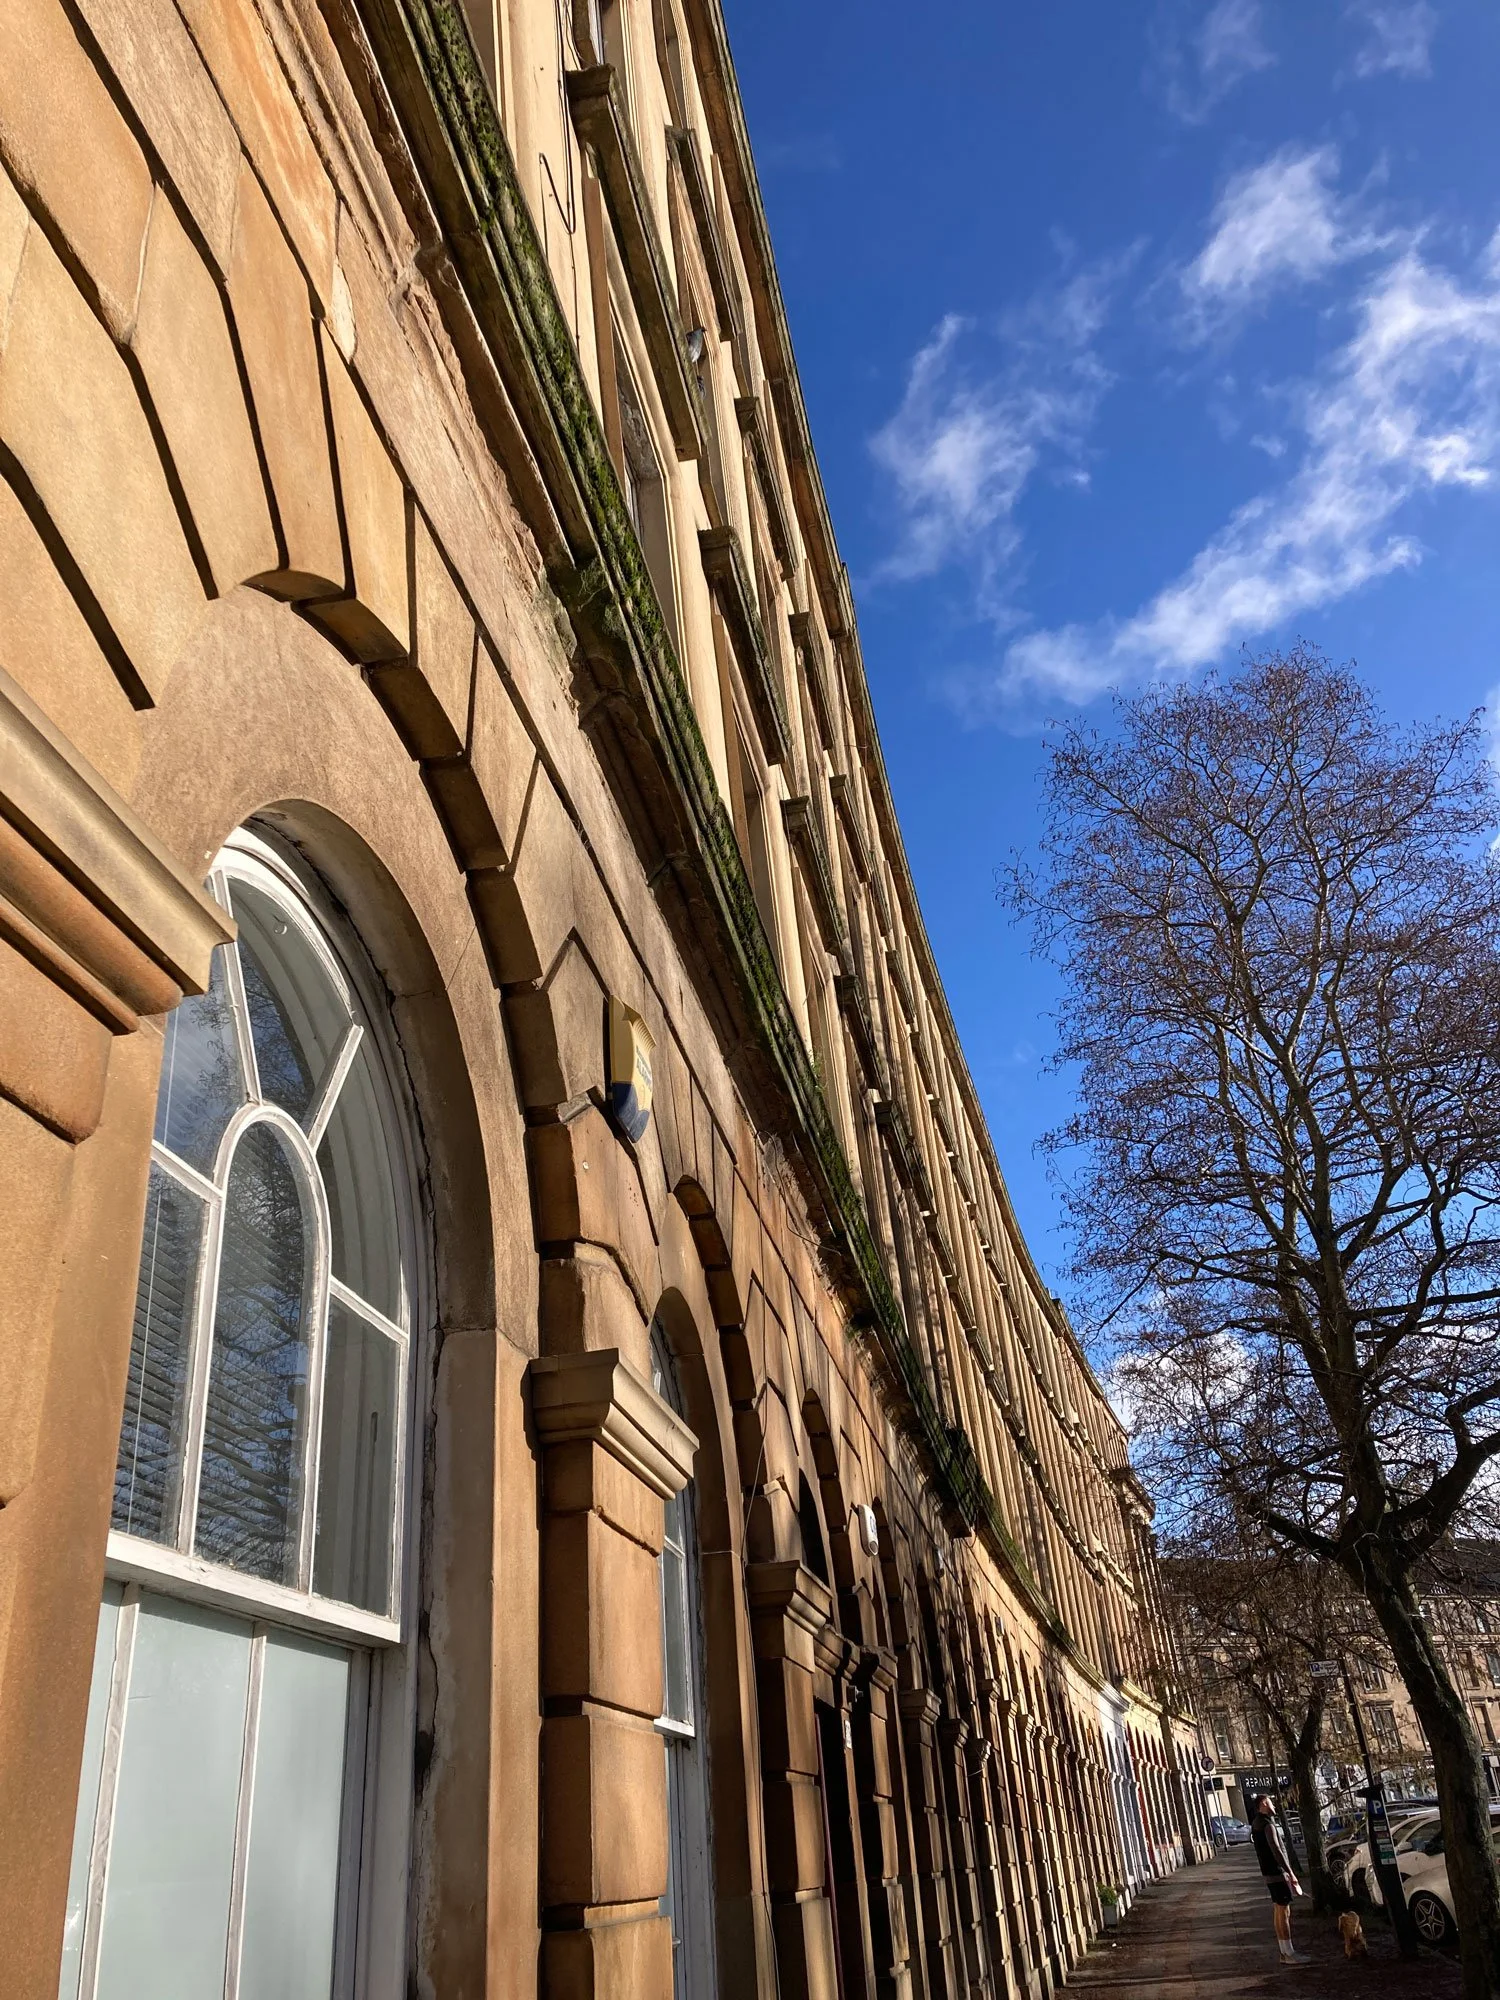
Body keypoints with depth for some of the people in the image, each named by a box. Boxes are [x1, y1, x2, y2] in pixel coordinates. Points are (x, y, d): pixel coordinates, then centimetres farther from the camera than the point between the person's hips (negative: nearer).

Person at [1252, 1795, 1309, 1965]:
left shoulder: (1257, 1823, 16)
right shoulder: (1267, 1824, -16)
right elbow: (1276, 1850, -23)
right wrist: (1290, 1873, -23)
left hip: (1270, 1873, 10)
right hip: (1277, 1872, -10)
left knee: (1278, 1911, 15)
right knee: (1283, 1911, -8)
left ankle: (1284, 1949, 22)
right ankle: (1288, 1954, -7)